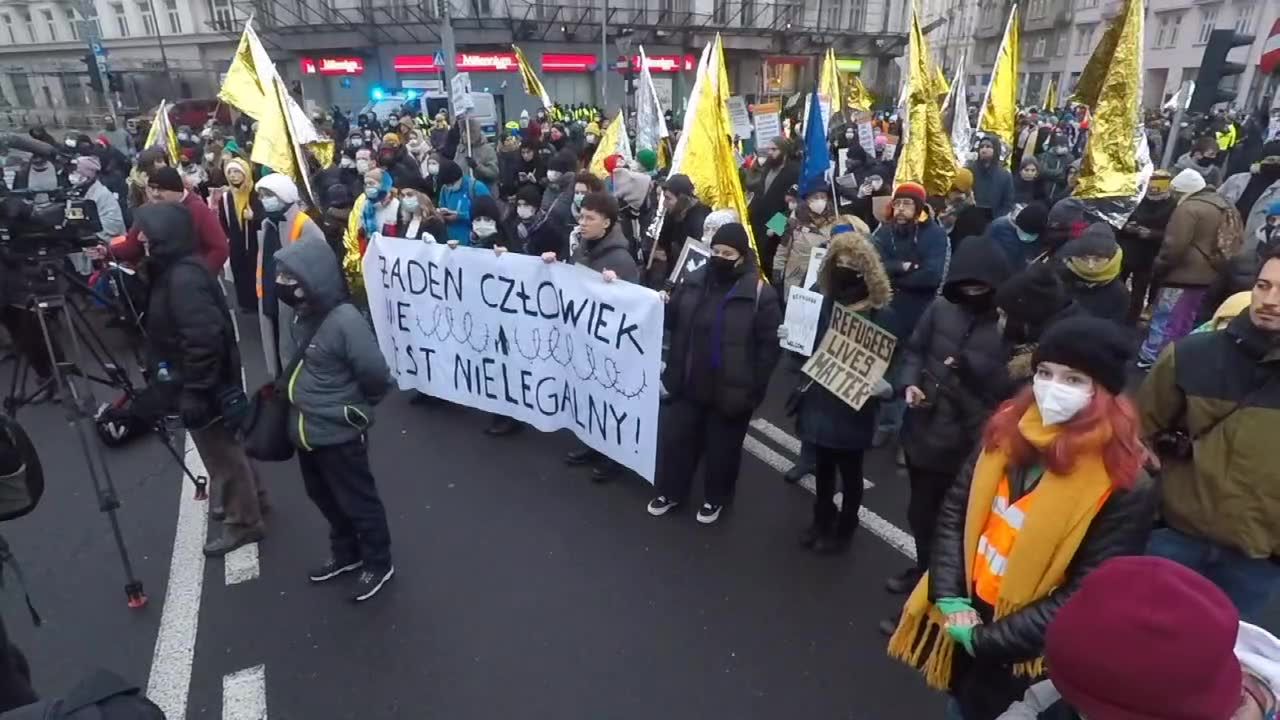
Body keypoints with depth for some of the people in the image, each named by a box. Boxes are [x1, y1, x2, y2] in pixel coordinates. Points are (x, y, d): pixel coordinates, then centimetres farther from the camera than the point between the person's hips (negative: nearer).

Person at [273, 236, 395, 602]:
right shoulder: (303, 316, 1)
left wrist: (356, 408, -5)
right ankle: (346, 553, 45)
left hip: (339, 434, -8)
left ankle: (378, 563, 29)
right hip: (307, 430, 9)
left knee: (357, 501, 9)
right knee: (325, 498, 24)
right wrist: (307, 399, 13)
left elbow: (377, 376, -22)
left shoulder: (346, 320, -25)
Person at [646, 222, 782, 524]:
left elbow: (769, 346, -12)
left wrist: (755, 387, -15)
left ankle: (716, 498, 38)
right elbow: (673, 320, 11)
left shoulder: (760, 293, -14)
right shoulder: (694, 280, 1)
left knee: (722, 446, 14)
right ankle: (670, 491, 37)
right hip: (688, 382, 4)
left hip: (731, 389, -4)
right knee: (675, 437, 15)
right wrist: (662, 307, -11)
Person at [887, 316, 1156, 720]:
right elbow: (955, 511, 0)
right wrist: (949, 598, -9)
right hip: (960, 623, 4)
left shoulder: (1124, 487, -19)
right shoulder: (1008, 429, -5)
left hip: (1019, 657, -4)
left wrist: (986, 640, -17)